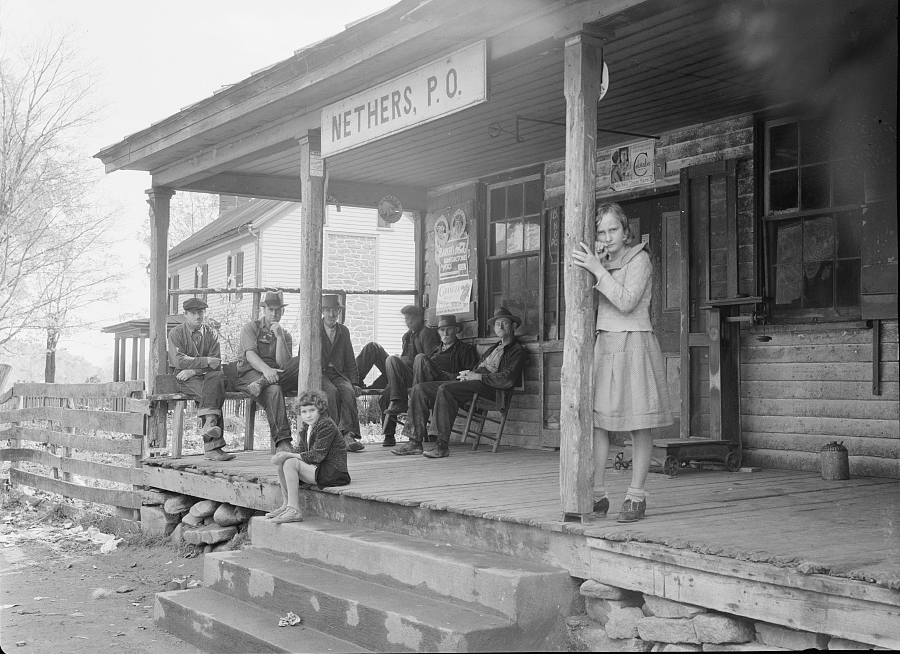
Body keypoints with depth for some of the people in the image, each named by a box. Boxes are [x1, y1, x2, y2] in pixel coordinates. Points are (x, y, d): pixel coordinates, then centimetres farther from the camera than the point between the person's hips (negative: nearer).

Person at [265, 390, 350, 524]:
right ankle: (286, 505, 9)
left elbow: (317, 455, -20)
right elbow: (304, 452, 11)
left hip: (334, 473, -10)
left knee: (290, 463, -22)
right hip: (320, 469, 10)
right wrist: (284, 455, -8)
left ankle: (294, 511, -22)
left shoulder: (326, 425, -14)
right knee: (280, 462, 4)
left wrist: (288, 455, -18)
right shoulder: (309, 427, 15)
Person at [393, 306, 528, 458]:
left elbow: (507, 380, -13)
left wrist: (478, 376, -12)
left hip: (488, 388, -9)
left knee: (445, 389, -34)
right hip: (470, 382, 9)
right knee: (420, 389, -4)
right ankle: (415, 442, -10)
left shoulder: (518, 351, 3)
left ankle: (443, 445, -34)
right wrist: (467, 373, 3)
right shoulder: (494, 349, 31)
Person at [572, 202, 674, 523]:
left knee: (638, 426, -2)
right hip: (603, 343, 6)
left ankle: (636, 497, 4)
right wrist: (595, 264, -2)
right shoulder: (602, 260, 16)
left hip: (633, 343, -6)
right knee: (594, 421, 0)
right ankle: (597, 495, 5)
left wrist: (598, 270, -18)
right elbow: (585, 302, 9)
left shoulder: (639, 259, -4)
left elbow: (627, 302, -16)